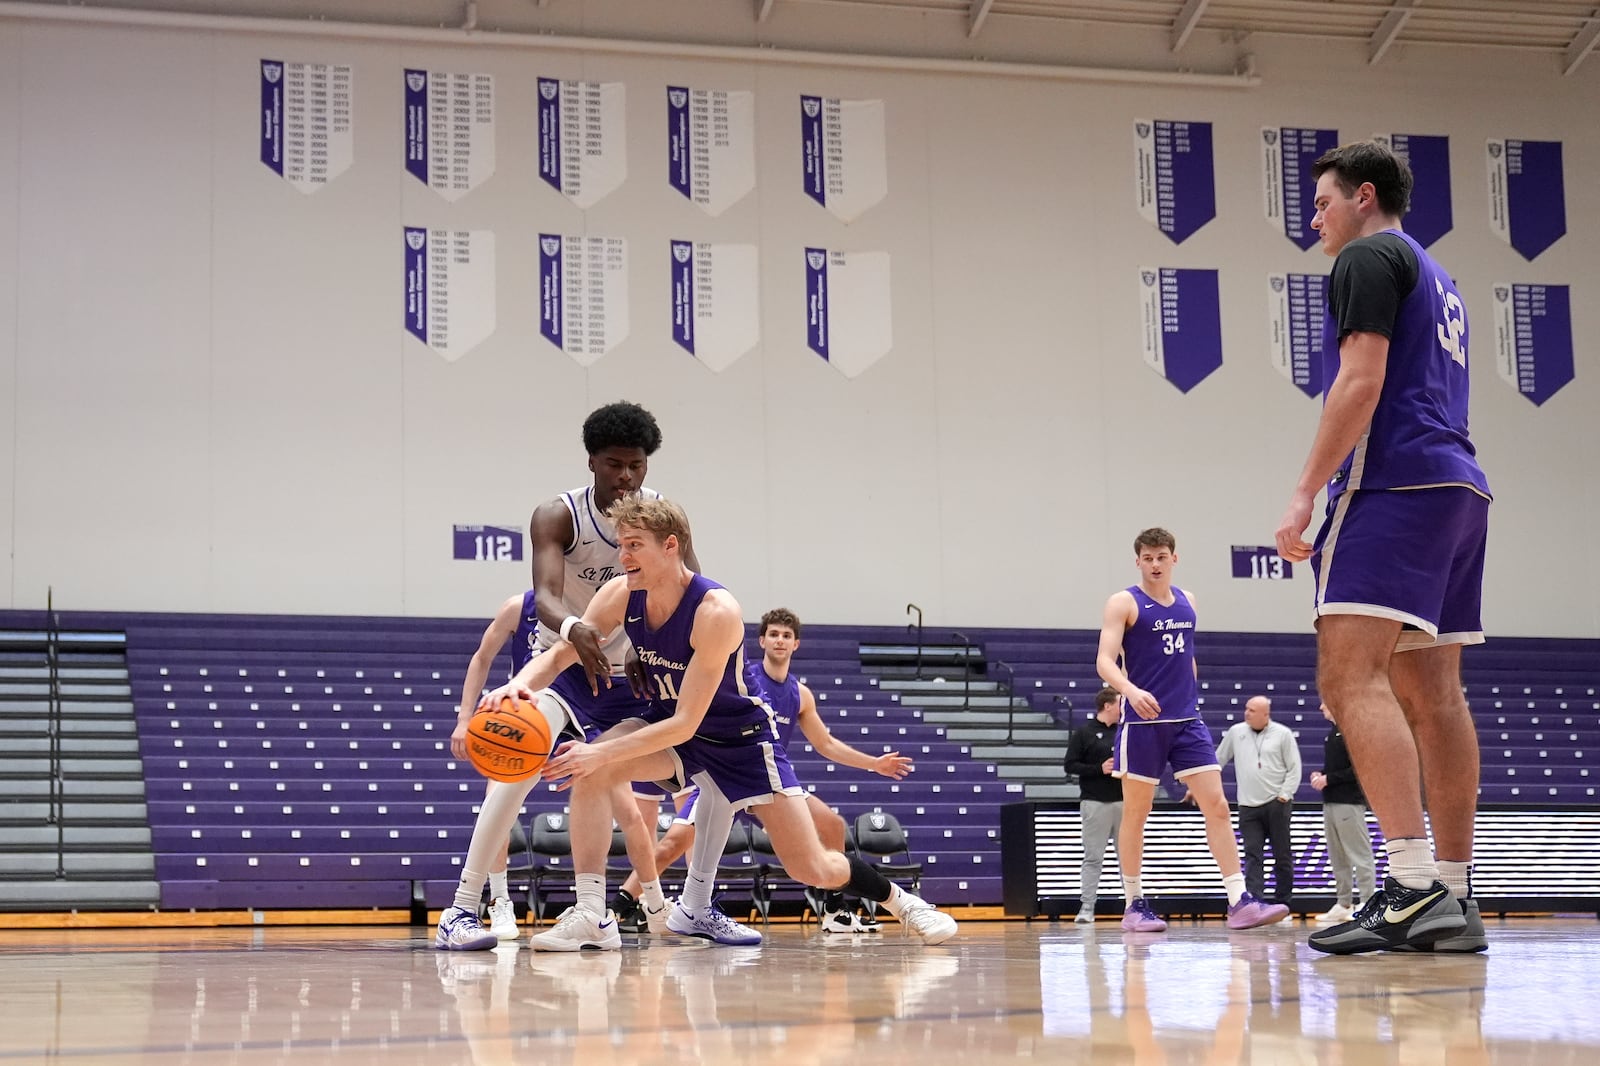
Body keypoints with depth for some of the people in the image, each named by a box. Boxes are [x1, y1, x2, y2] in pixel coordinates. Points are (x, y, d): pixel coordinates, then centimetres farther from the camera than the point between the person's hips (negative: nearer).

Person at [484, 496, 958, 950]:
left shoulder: (716, 610, -34)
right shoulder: (621, 596, -17)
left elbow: (685, 723, -34)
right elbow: (558, 655, -10)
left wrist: (602, 753, -41)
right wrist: (521, 683, -34)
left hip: (740, 736, -4)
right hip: (669, 727, 4)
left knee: (814, 869, -4)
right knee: (589, 770, -27)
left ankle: (900, 900, 27)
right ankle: (591, 916, -21)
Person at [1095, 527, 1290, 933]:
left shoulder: (1186, 601, 12)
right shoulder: (1123, 603, -5)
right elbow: (1105, 660, -15)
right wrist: (1131, 690, -33)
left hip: (1187, 720, 5)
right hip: (1142, 719, -5)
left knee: (1217, 805, -5)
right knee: (1136, 813, 2)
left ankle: (1239, 901, -9)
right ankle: (1134, 905, 12)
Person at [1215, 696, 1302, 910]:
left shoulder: (1283, 734, 2)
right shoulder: (1236, 732, 9)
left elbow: (1294, 768, 2)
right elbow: (1217, 761, 17)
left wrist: (1285, 794, -7)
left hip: (1276, 804, -2)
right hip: (1248, 806, 2)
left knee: (1282, 856, 3)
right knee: (1252, 856, -6)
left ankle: (1283, 905, 10)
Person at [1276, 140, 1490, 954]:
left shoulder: (1368, 258, -2)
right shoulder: (1433, 277, 27)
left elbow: (1362, 380, -13)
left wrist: (1307, 490, -15)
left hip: (1395, 485, -10)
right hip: (1458, 488, 10)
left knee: (1350, 674, -18)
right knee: (1431, 694, 8)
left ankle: (1415, 887, -30)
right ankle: (1454, 900, 6)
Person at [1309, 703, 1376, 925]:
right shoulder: (1331, 733, 17)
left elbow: (1358, 769, -17)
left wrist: (1329, 779, -15)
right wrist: (1320, 774, 7)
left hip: (1349, 802, -10)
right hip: (1331, 802, 10)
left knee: (1359, 854, -9)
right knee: (1337, 857, 11)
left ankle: (1367, 903, -9)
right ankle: (1343, 904, 16)